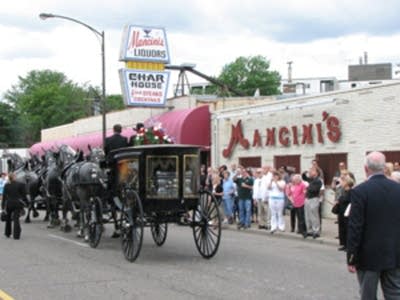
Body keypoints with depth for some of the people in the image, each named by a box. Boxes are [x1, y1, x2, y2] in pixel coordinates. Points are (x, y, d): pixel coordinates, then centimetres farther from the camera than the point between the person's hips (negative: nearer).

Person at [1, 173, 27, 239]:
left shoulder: (6, 185, -2)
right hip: (17, 203, -2)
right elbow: (23, 195, -5)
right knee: (16, 219, -1)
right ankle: (16, 235, -8)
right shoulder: (21, 184, -7)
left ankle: (7, 233, 32)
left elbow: (4, 196, 0)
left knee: (8, 219, 20)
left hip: (8, 204, 2)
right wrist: (26, 202, 9)